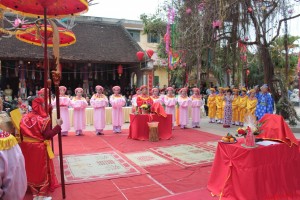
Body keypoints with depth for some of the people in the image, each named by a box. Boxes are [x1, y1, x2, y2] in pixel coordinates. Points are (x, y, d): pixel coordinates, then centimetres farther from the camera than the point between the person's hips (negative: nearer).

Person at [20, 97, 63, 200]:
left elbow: (21, 135, 6)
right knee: (42, 171, 10)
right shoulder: (43, 119, -18)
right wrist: (58, 125, -18)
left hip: (27, 147, 6)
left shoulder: (24, 118, 1)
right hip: (39, 149, -6)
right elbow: (48, 135, -21)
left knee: (31, 170, 17)